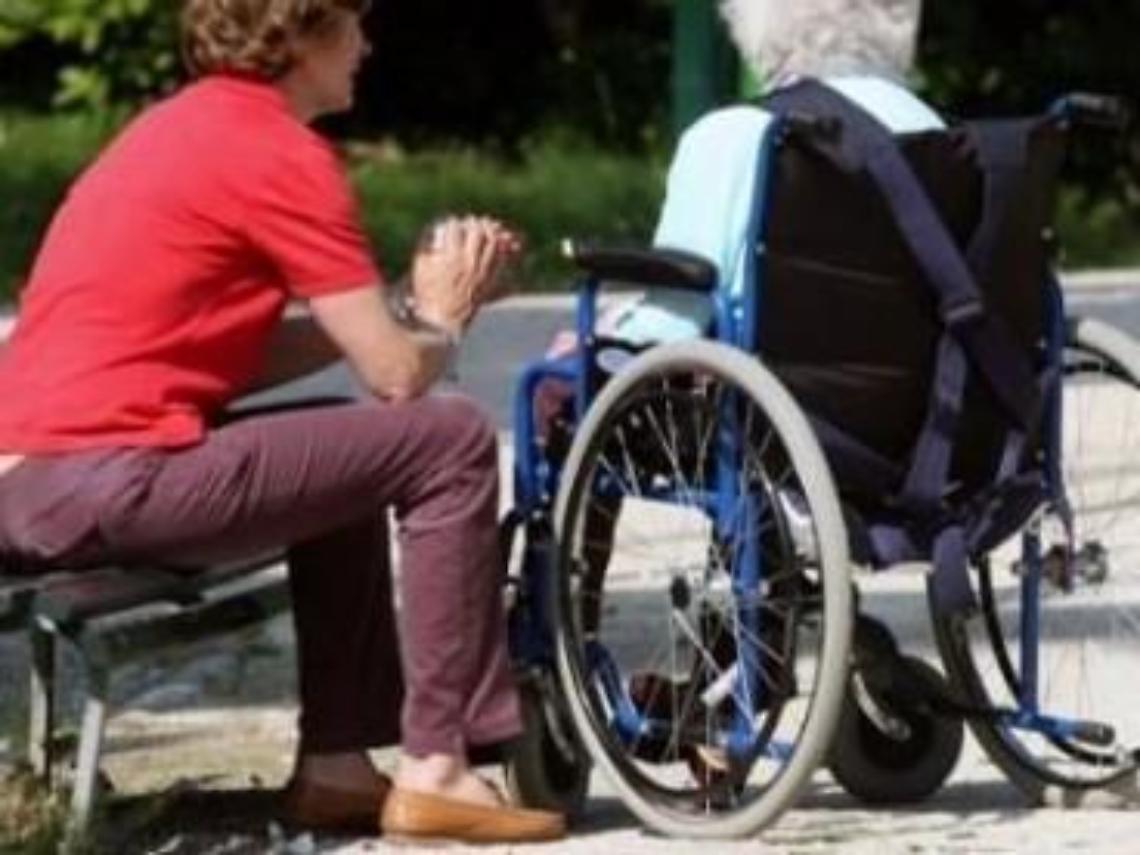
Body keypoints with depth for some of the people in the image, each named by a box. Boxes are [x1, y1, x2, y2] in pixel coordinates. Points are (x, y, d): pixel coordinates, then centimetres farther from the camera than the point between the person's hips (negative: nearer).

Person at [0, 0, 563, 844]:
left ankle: (336, 765, 24)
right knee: (451, 442, -3)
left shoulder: (185, 129, 22)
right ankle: (437, 768, -2)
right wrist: (443, 317, 15)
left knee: (350, 454, 28)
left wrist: (413, 304, 17)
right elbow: (397, 374, -8)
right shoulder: (279, 152, -8)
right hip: (110, 481, -10)